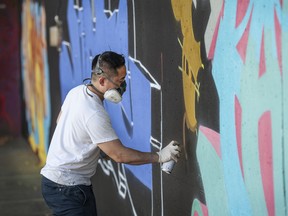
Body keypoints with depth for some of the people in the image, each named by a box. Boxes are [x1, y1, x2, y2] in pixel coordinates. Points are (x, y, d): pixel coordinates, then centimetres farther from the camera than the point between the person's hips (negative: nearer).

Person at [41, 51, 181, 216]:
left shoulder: (76, 91, 2)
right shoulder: (95, 114, -25)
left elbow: (60, 120, 21)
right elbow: (119, 155, -21)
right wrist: (159, 156, -15)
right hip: (67, 189, -10)